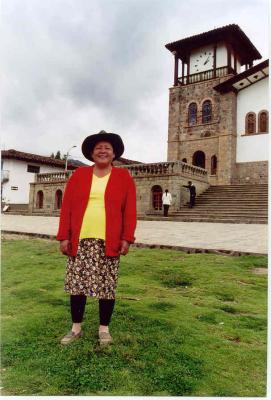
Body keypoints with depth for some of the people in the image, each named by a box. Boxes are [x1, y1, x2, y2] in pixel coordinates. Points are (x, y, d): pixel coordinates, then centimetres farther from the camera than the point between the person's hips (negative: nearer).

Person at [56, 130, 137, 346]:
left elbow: (130, 211, -1)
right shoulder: (79, 174, 8)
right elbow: (67, 207, 4)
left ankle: (104, 329, 23)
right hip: (79, 240, 2)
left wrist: (127, 238, -8)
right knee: (76, 283, 8)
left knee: (107, 286, 5)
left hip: (109, 242, -1)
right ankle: (76, 328, 25)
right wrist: (64, 236, -2)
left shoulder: (124, 176, 4)